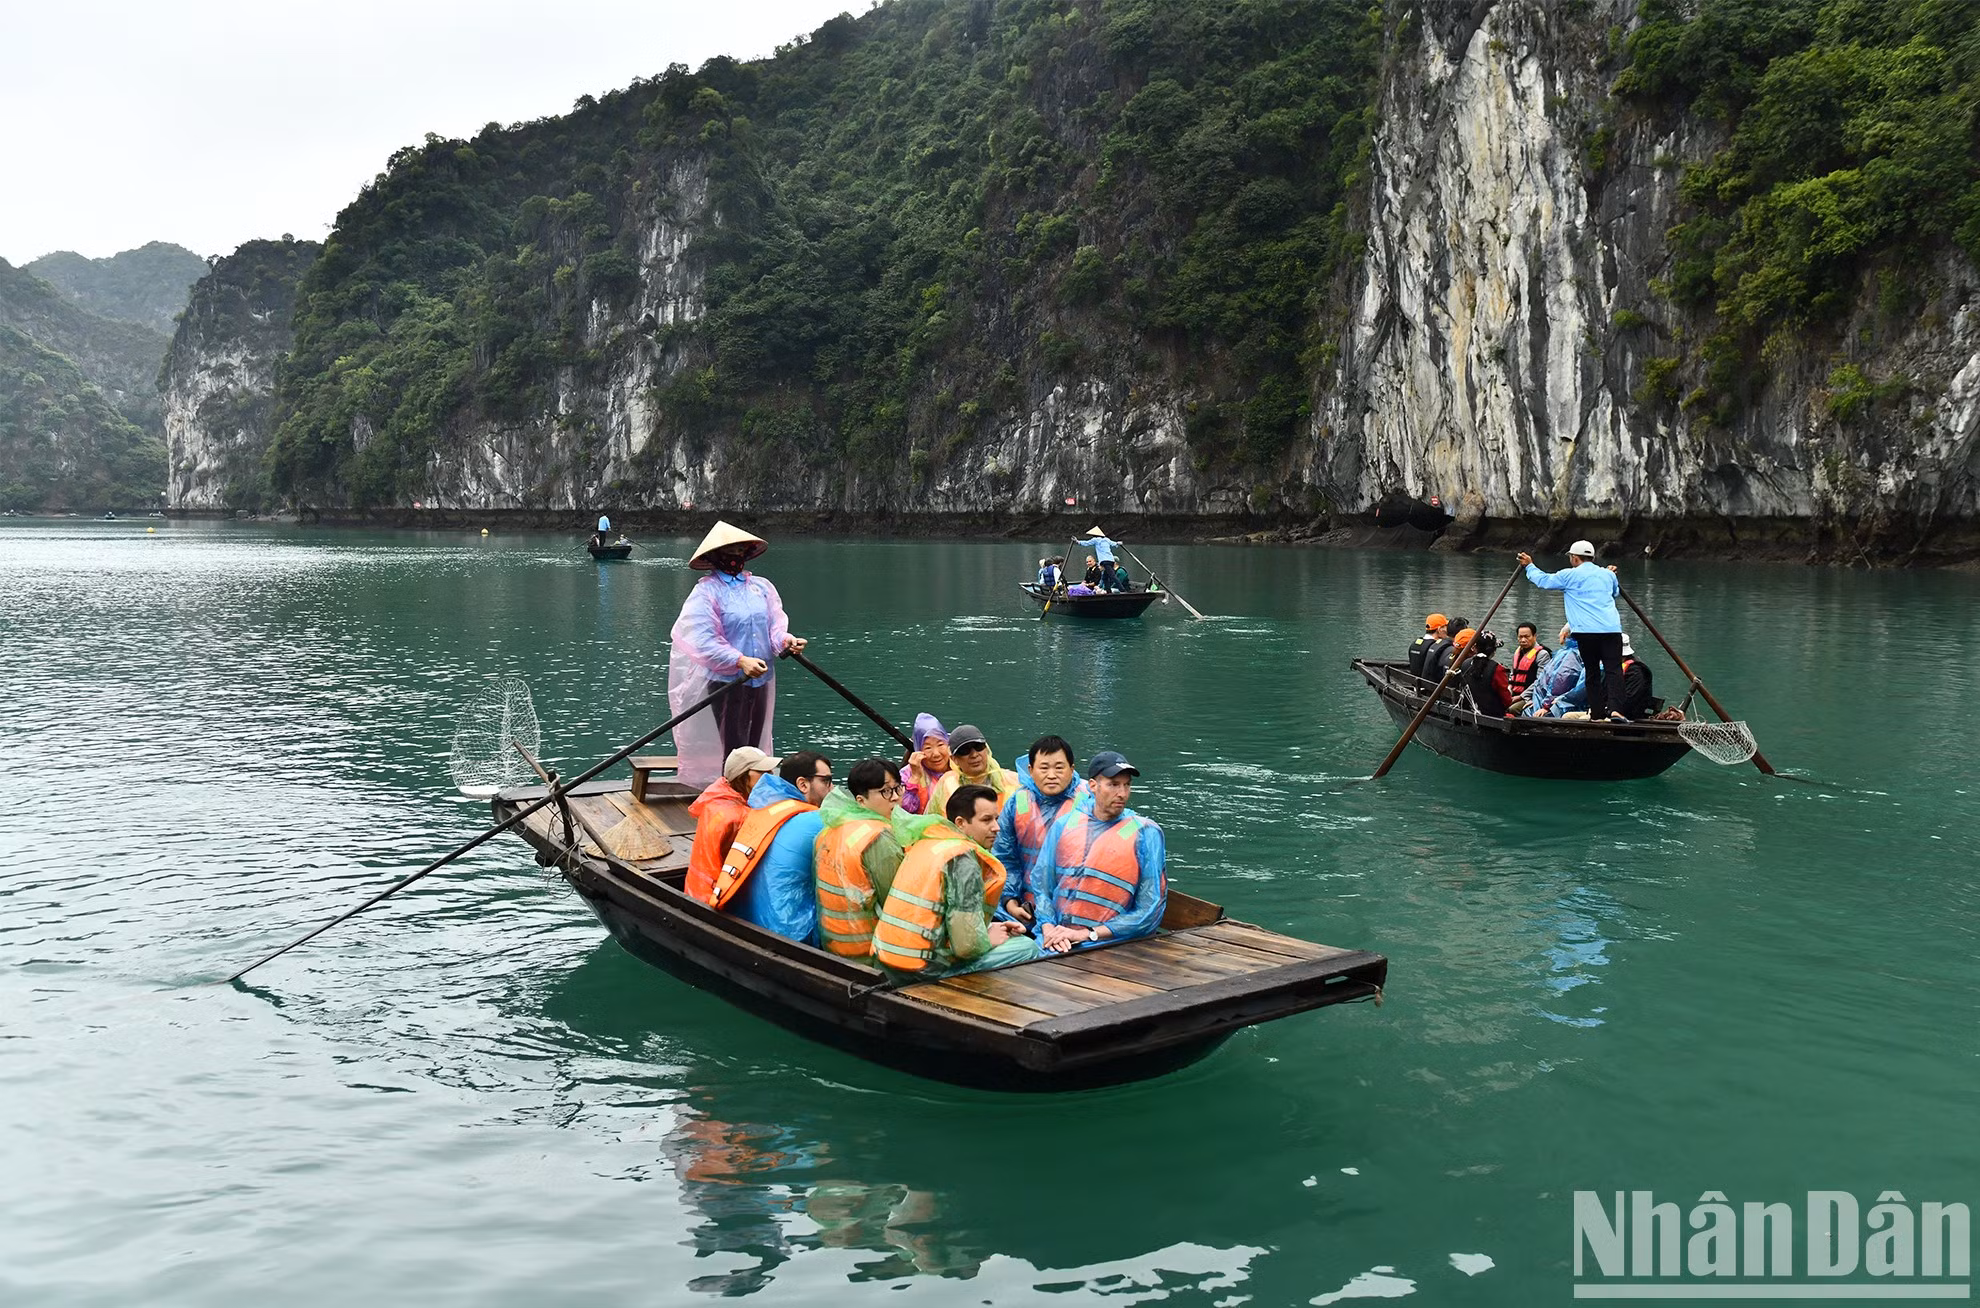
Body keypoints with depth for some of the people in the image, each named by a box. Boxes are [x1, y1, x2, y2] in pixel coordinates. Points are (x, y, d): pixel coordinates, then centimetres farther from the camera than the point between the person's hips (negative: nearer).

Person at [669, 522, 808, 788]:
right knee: (735, 750, -6)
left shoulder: (762, 586, 9)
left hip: (761, 677, 6)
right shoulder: (706, 591, -7)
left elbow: (775, 625, 7)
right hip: (726, 680, -5)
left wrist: (786, 639, -16)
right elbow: (704, 640, -15)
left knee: (753, 747, 13)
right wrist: (740, 661, -26)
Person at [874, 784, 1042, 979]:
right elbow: (967, 944, -21)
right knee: (1028, 948, -1)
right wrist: (989, 939, 0)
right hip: (924, 970, -10)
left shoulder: (927, 843, 11)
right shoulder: (964, 860, -17)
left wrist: (990, 927, 12)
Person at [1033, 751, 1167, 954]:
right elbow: (1041, 883, 14)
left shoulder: (1146, 834, 0)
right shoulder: (1065, 823, 11)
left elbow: (1150, 909, -4)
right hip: (1054, 936, 4)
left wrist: (1087, 934, -8)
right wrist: (1049, 928, -5)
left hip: (1106, 946, -4)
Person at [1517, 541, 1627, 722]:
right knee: (1613, 670, -4)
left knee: (1592, 672, 9)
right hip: (1611, 629, 2)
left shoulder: (1570, 575, 5)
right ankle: (1615, 709, -21)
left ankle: (1597, 713, 11)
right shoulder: (1608, 574, 18)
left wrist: (1529, 566, 34)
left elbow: (1543, 580, 16)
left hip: (1586, 631, -2)